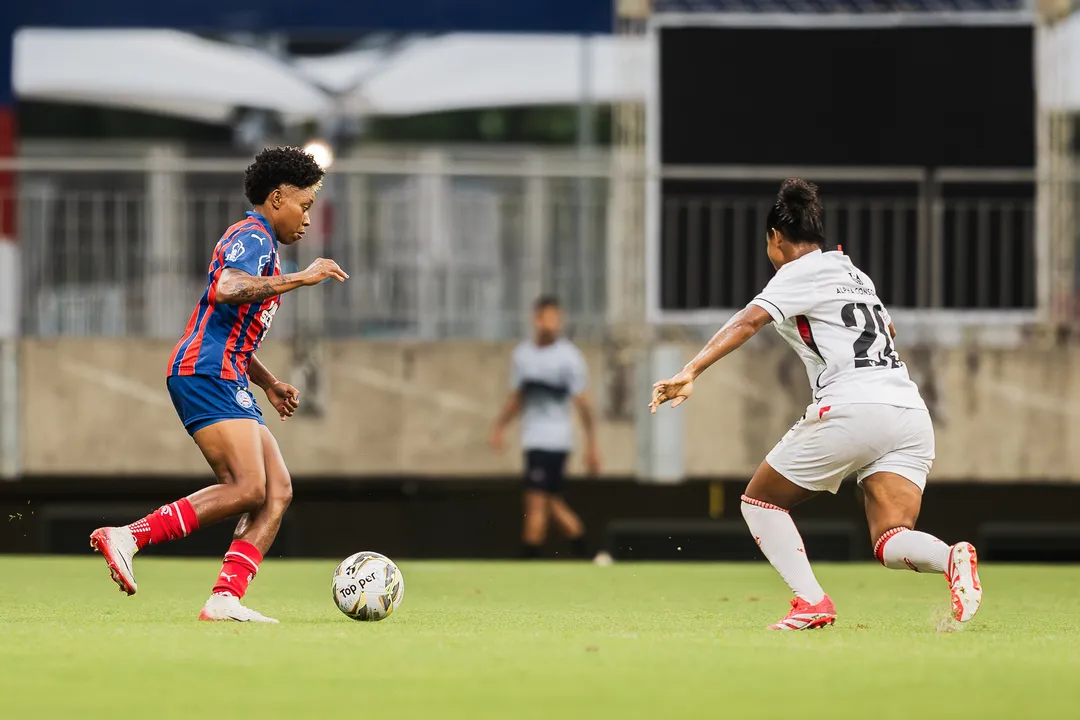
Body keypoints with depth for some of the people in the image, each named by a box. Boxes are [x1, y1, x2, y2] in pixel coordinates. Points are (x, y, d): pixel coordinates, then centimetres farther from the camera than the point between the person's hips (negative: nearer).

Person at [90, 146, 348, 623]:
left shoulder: (256, 241, 28)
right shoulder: (252, 237, -4)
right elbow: (227, 290, -27)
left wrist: (269, 383, 29)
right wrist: (298, 279, -23)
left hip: (226, 383, 11)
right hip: (207, 374, -11)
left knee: (278, 491, -2)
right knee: (248, 489, -22)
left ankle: (225, 599, -12)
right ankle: (127, 537, -21)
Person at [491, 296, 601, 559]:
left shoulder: (568, 357, -7)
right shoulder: (522, 354, 11)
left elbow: (583, 402, -6)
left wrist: (591, 444, -9)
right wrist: (500, 426, 7)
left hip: (555, 437, -7)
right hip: (532, 438, 7)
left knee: (536, 503, -10)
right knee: (552, 503, 10)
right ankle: (584, 554, 20)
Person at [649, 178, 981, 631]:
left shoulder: (800, 273, 3)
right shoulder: (854, 274, 25)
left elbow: (748, 322, -13)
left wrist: (690, 372, -23)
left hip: (850, 410, -7)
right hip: (911, 412, 7)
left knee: (760, 500, 12)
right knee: (890, 543, -2)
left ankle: (812, 602, -5)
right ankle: (951, 558, -35)